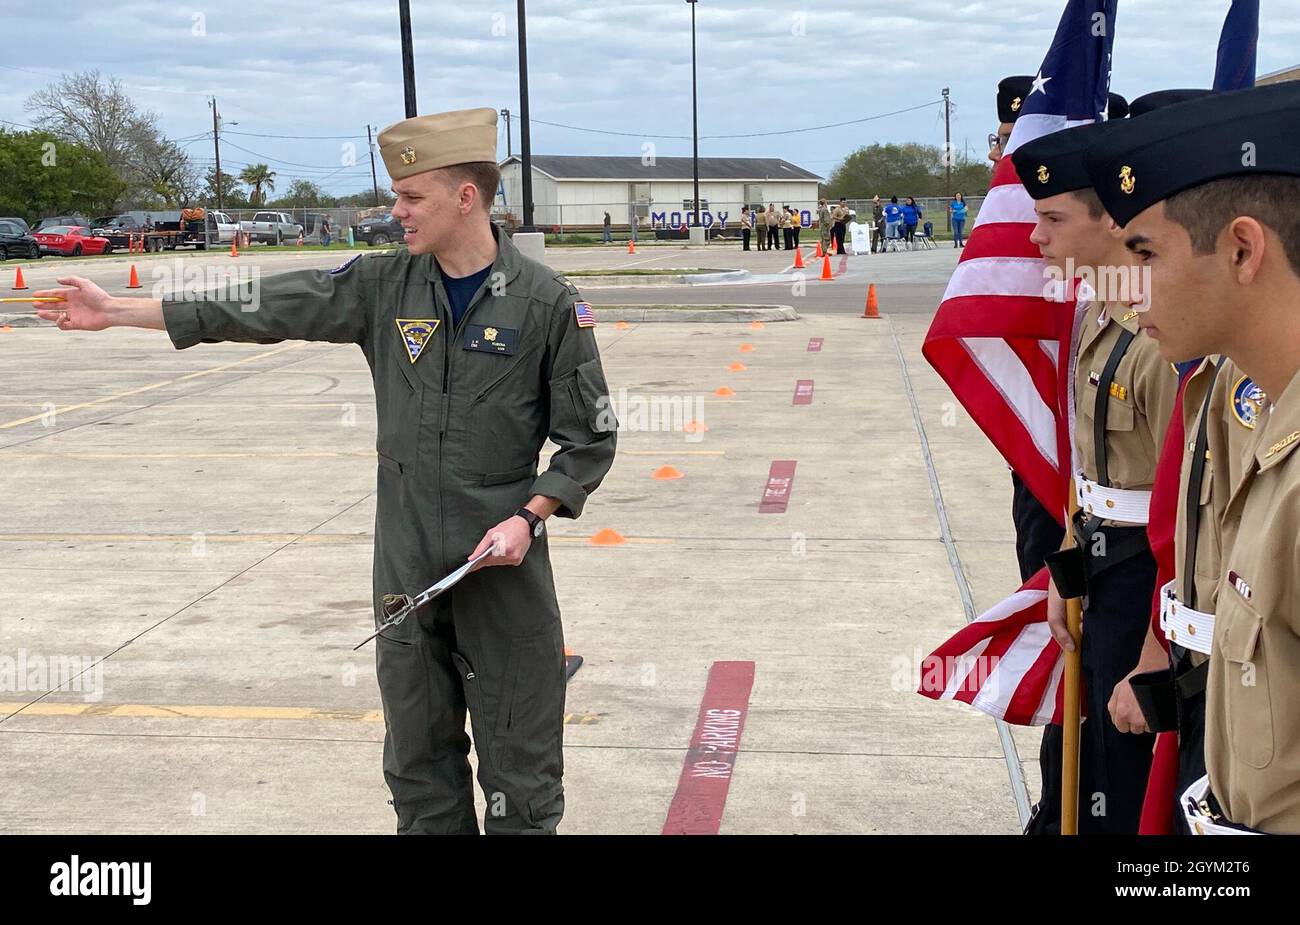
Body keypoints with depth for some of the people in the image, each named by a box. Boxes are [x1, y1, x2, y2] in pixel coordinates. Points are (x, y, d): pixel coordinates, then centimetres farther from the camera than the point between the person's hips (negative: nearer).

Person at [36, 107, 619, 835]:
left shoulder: (547, 302, -8)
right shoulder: (385, 288, 2)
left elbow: (590, 439, -3)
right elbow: (265, 309, 4)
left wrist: (529, 517, -15)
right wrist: (116, 311, 4)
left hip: (503, 565, -4)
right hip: (407, 565, 4)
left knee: (518, 757, 5)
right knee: (417, 756, 15)